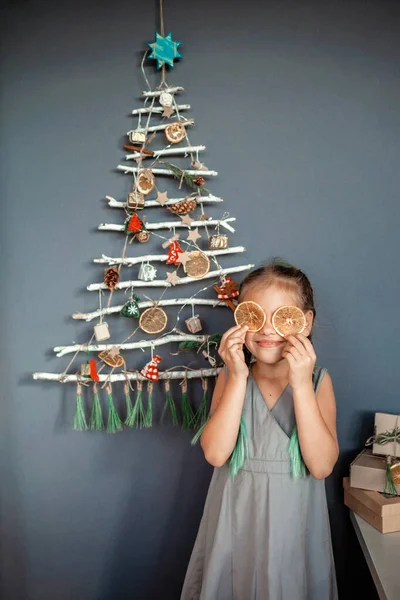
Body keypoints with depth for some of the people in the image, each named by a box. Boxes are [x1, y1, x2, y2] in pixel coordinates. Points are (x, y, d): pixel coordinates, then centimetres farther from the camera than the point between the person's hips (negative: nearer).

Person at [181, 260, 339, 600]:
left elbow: (321, 466, -18)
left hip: (293, 525, 0)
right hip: (235, 522, 1)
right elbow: (216, 453, -17)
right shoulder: (230, 378, -5)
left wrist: (301, 384, -25)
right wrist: (238, 378, -23)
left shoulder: (318, 380, -8)